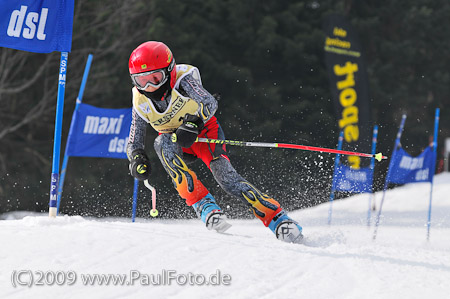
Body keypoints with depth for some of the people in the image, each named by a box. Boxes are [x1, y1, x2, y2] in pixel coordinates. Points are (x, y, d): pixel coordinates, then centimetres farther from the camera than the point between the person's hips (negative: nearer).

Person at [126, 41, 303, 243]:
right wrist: (137, 159, -29)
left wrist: (194, 123, -55)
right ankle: (204, 205, -36)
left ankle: (277, 218, -25)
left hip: (204, 130, -3)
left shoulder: (182, 79, -27)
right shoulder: (141, 103, -15)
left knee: (224, 173, -27)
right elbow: (134, 143, -8)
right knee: (162, 143, -32)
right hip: (176, 145, 3)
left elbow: (210, 103, -38)